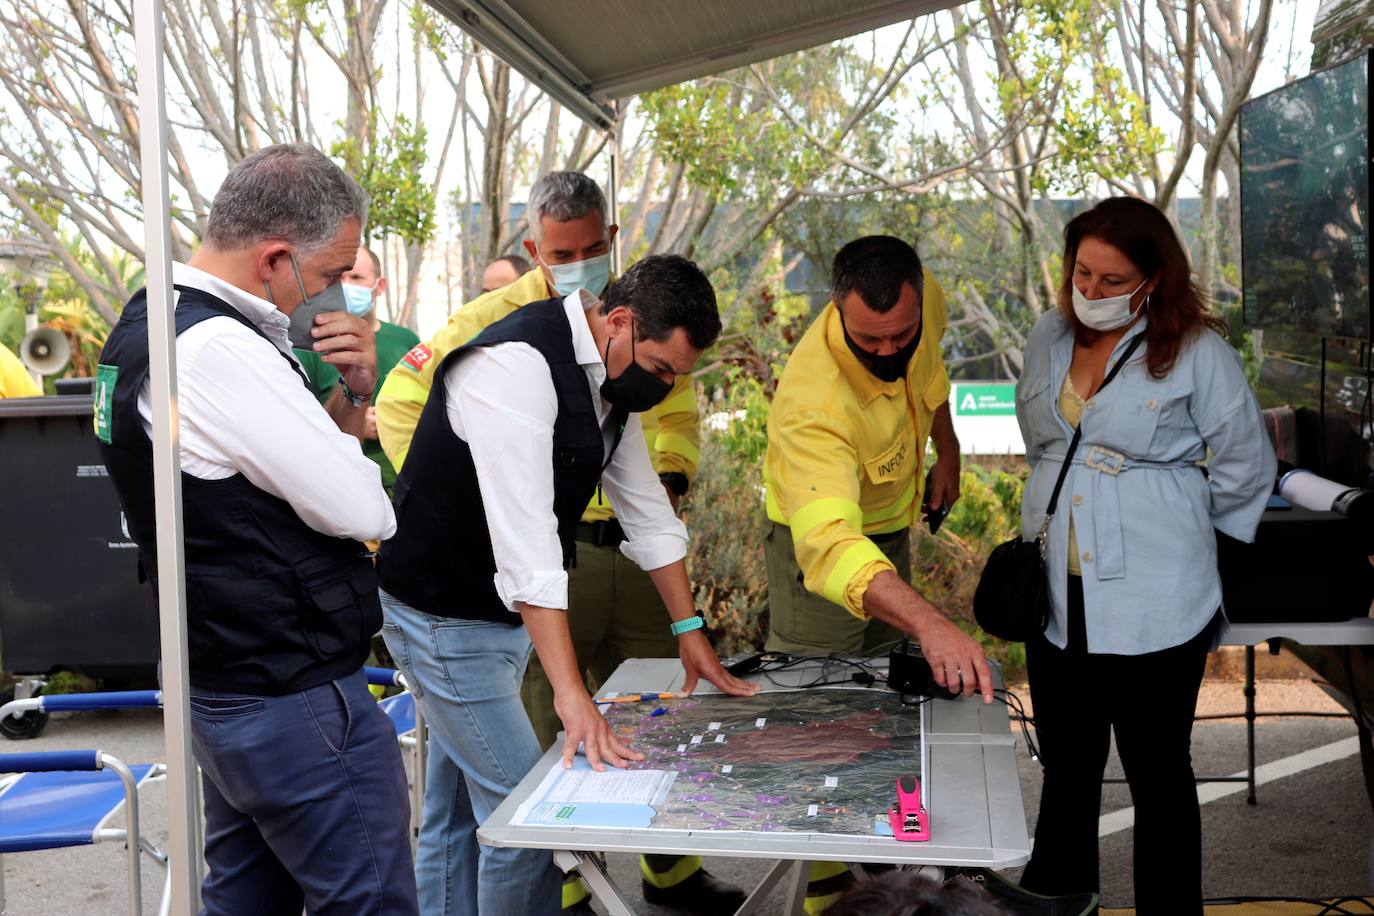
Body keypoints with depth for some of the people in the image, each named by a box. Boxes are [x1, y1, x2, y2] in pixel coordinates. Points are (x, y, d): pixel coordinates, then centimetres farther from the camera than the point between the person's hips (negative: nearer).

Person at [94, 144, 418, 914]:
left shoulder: (149, 323, 9)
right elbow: (364, 512, -21)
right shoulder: (219, 351, -24)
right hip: (299, 703, -10)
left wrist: (351, 393, -4)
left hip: (222, 694, 10)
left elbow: (300, 459, 14)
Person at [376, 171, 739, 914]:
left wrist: (670, 474, 1)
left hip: (634, 545, 5)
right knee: (544, 728, 5)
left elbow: (676, 406, 19)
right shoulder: (498, 320, -6)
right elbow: (401, 402, -4)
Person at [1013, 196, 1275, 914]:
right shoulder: (1049, 336, 6)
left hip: (1151, 605, -5)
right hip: (1058, 594, 5)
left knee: (1158, 773, 8)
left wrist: (1174, 529, 7)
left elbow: (1246, 469, 0)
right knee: (1065, 765, 19)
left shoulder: (1197, 351, -9)